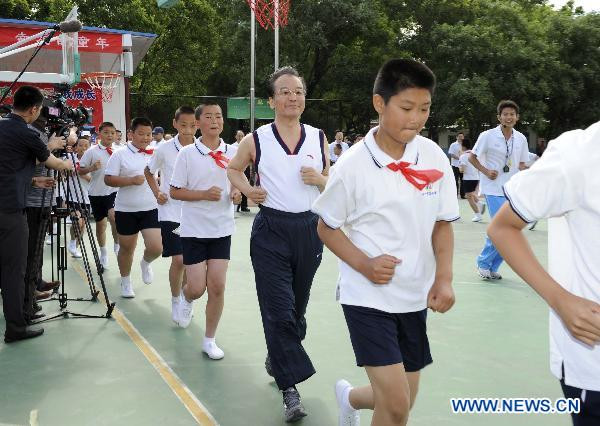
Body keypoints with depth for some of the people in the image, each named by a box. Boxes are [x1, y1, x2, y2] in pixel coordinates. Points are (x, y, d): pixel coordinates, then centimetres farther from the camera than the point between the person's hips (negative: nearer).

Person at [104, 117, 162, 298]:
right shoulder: (120, 154, -4)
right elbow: (108, 179, -9)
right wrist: (132, 180, -20)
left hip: (151, 208, 2)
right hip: (126, 210, -2)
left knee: (156, 247, -11)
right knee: (126, 249, 10)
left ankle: (145, 263, 24)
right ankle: (125, 282, 32)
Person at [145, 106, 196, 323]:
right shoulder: (165, 149, -6)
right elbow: (149, 172, 11)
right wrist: (157, 193, -1)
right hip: (171, 212, -2)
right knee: (178, 260, -8)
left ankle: (184, 297, 32)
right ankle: (175, 301, 12)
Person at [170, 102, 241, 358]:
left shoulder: (232, 153, 2)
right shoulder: (187, 154, -7)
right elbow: (175, 191, -4)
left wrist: (237, 193, -8)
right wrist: (204, 194, -19)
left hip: (222, 229, 2)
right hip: (194, 229, -2)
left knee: (217, 286, 1)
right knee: (197, 287, 0)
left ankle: (209, 340, 17)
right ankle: (186, 300, 39)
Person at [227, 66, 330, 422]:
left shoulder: (319, 138, 3)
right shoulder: (256, 140, -3)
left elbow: (333, 185, 12)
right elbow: (233, 168, 15)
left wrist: (319, 179, -10)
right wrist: (247, 189, -4)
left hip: (309, 229, 3)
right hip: (271, 231, -3)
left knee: (297, 307, 16)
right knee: (279, 309, -7)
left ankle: (278, 359, 42)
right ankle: (291, 388, 1)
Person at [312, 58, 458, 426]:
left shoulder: (435, 157, -3)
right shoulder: (353, 165, -14)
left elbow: (443, 224, 5)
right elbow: (327, 227, -3)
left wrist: (444, 278, -8)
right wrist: (365, 265, -18)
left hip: (415, 298, 5)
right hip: (367, 296, -4)